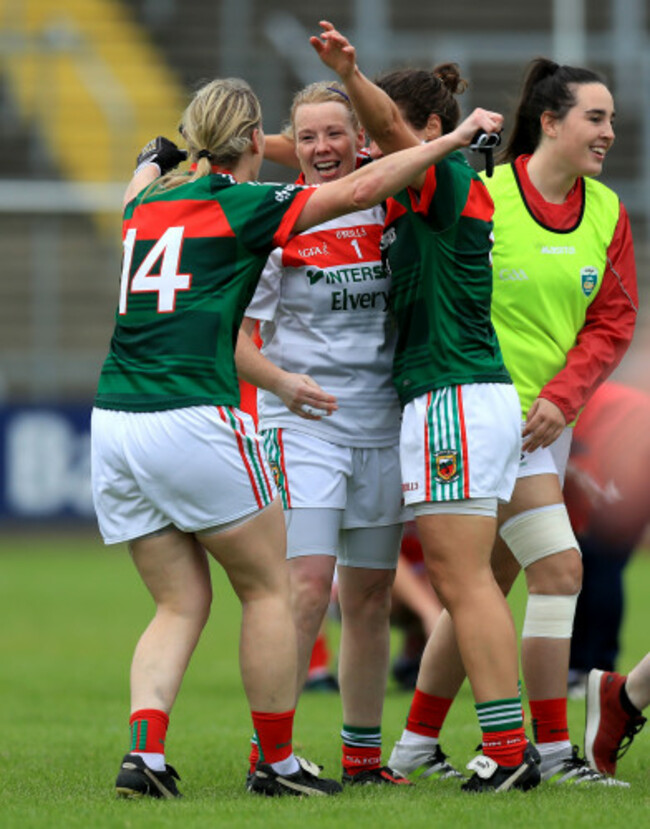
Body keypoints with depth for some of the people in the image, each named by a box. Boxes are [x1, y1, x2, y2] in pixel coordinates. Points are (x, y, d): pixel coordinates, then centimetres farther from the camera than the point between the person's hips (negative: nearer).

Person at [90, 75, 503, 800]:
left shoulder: (145, 202, 14)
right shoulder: (240, 205, -2)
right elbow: (361, 189, -1)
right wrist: (456, 136, 7)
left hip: (114, 419, 6)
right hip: (193, 422, -6)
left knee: (181, 603, 12)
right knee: (267, 586, 10)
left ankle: (144, 752, -6)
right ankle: (276, 762, 12)